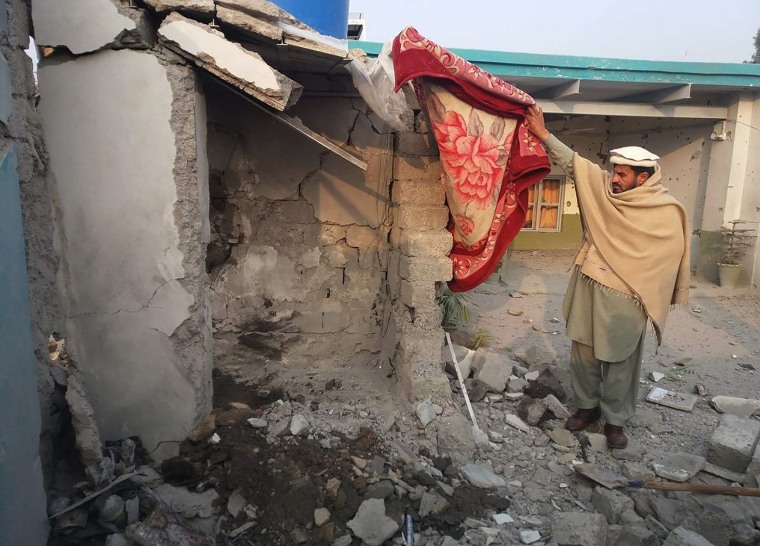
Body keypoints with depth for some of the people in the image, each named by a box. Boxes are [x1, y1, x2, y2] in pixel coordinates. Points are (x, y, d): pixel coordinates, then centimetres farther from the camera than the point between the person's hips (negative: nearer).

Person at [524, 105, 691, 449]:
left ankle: (615, 420, 27)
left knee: (619, 362, 8)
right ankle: (587, 407, 33)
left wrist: (652, 303, -7)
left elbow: (669, 260, -7)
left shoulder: (667, 213, -10)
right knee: (583, 353, 14)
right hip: (587, 287, 5)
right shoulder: (604, 187, 2)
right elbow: (572, 163, 3)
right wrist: (543, 135, -3)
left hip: (624, 297, -5)